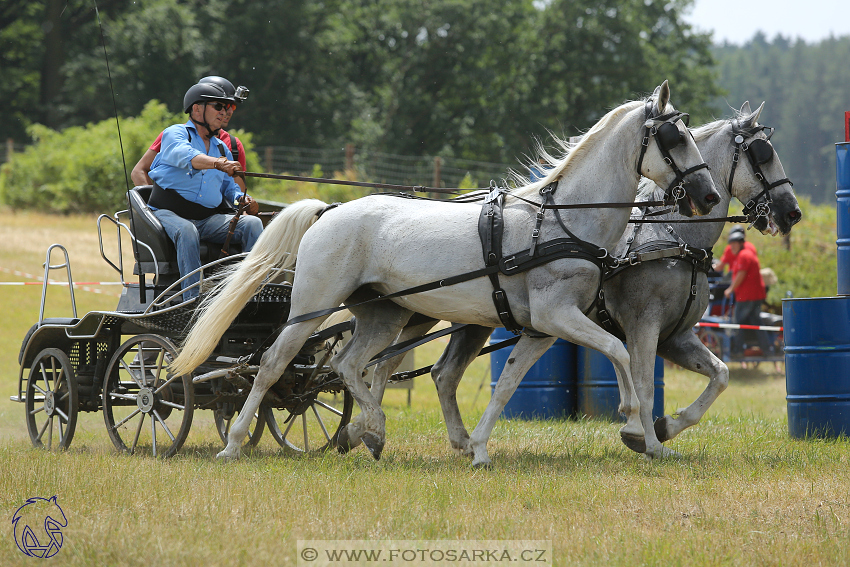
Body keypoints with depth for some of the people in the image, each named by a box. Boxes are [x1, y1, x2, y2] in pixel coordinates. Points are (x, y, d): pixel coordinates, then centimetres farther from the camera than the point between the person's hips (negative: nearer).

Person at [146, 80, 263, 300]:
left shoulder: (222, 148, 23)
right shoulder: (174, 134, 2)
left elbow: (229, 187, 27)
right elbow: (186, 156, -22)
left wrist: (241, 198, 2)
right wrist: (219, 163, -41)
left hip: (209, 219, 6)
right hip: (169, 213, -6)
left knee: (252, 223, -18)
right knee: (186, 231, -39)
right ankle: (193, 299, -41)